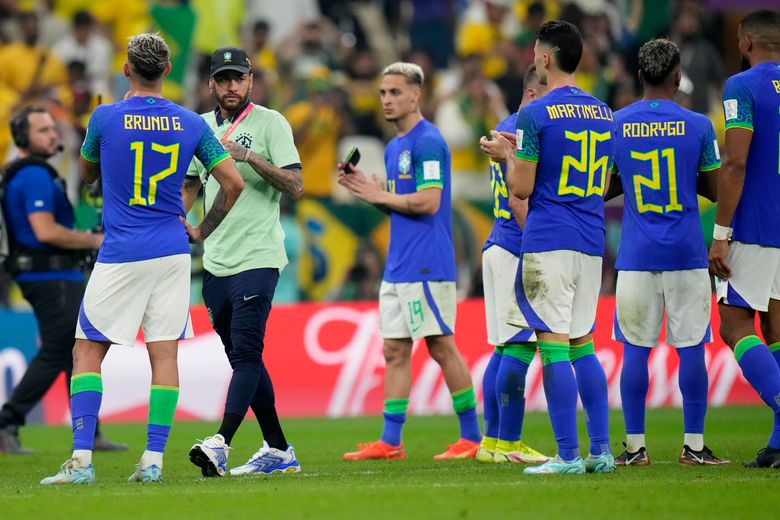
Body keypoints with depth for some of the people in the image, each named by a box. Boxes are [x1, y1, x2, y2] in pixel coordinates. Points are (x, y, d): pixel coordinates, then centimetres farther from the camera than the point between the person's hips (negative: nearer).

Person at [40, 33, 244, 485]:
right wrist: (203, 231, 13)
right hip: (172, 252, 3)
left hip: (120, 256, -3)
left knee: (88, 351, 3)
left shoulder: (105, 118, -6)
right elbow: (234, 183, 1)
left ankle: (82, 460, -7)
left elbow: (88, 174, 13)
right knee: (164, 354, 5)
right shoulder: (191, 124, 1)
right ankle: (154, 461, 1)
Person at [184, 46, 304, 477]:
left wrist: (249, 156, -22)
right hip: (215, 261, 7)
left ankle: (221, 443, -27)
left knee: (246, 352, -15)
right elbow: (189, 188, 21)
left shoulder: (270, 123, -3)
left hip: (257, 259, -7)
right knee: (242, 357, 9)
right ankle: (278, 452, 15)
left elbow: (295, 186, -11)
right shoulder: (201, 127, 13)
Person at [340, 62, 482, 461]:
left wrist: (380, 195, -10)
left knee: (441, 346, -6)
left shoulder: (427, 142, -12)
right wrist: (363, 188, 8)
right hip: (397, 265, 10)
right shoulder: (393, 147, 18)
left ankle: (472, 437, 1)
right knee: (394, 350, 6)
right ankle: (390, 442, 7)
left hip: (426, 264, -10)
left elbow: (428, 202, -19)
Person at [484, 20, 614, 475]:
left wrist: (507, 155, 11)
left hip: (548, 243, -7)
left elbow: (521, 188, -10)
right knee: (583, 344, 14)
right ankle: (602, 450, 10)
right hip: (592, 244, 7)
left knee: (554, 345, -5)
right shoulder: (603, 114, 12)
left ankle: (568, 455, -8)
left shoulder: (535, 115, -9)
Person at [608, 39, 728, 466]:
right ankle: (694, 446, 5)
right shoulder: (697, 126, -3)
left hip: (636, 254, 1)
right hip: (686, 253, -1)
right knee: (690, 349, 3)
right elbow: (715, 190, 5)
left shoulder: (615, 125, 2)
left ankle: (634, 446, 6)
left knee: (636, 350, 4)